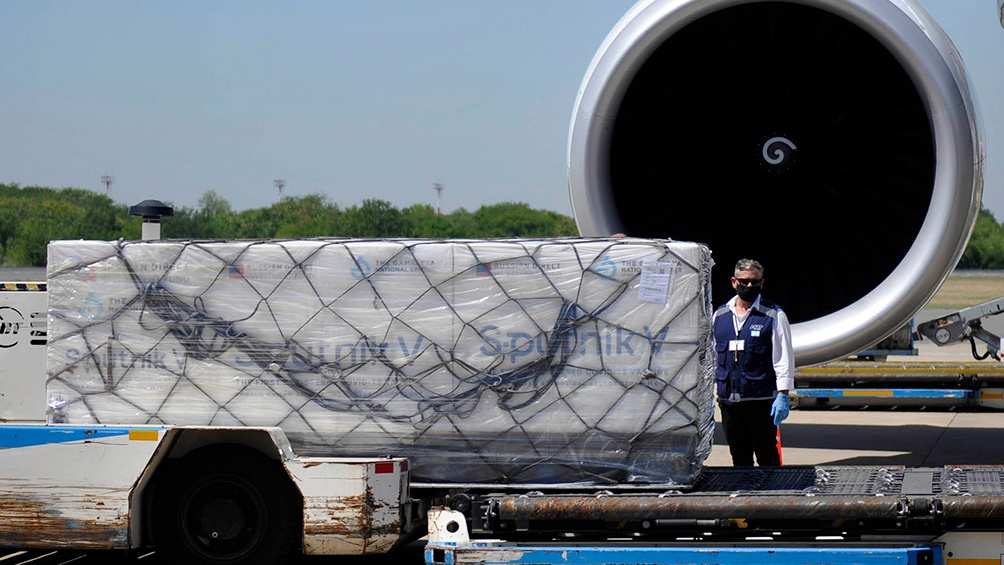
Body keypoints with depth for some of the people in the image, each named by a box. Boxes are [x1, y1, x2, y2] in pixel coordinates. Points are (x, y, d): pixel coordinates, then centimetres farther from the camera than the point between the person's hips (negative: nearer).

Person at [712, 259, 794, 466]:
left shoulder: (774, 316, -1)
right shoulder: (720, 316, 11)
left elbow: (783, 358, -5)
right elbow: (712, 357, 16)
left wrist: (783, 395, -12)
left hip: (762, 401, -4)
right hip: (728, 400, 4)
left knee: (767, 458, -2)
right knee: (739, 458, 10)